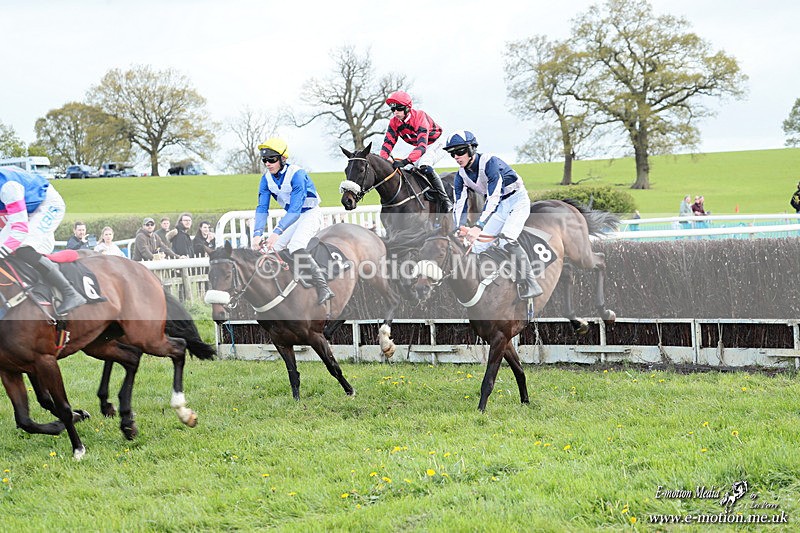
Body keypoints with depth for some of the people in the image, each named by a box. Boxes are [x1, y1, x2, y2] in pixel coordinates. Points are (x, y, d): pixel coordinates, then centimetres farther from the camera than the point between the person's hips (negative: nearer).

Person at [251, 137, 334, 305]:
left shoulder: (296, 174, -27)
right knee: (271, 248, 0)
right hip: (293, 217, 8)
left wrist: (277, 232, -42)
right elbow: (262, 208, -10)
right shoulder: (267, 179, -5)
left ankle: (323, 289, -36)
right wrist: (257, 234, -26)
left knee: (296, 246, -31)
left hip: (310, 214, -8)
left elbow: (295, 209, -33)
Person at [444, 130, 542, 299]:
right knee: (478, 246, -4)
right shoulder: (461, 175, -4)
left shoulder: (490, 162, -27)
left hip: (517, 200, -8)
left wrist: (478, 226, -41)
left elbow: (493, 198, -34)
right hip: (499, 207, 8)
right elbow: (459, 205, -5)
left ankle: (531, 285, -27)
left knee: (507, 238, -30)